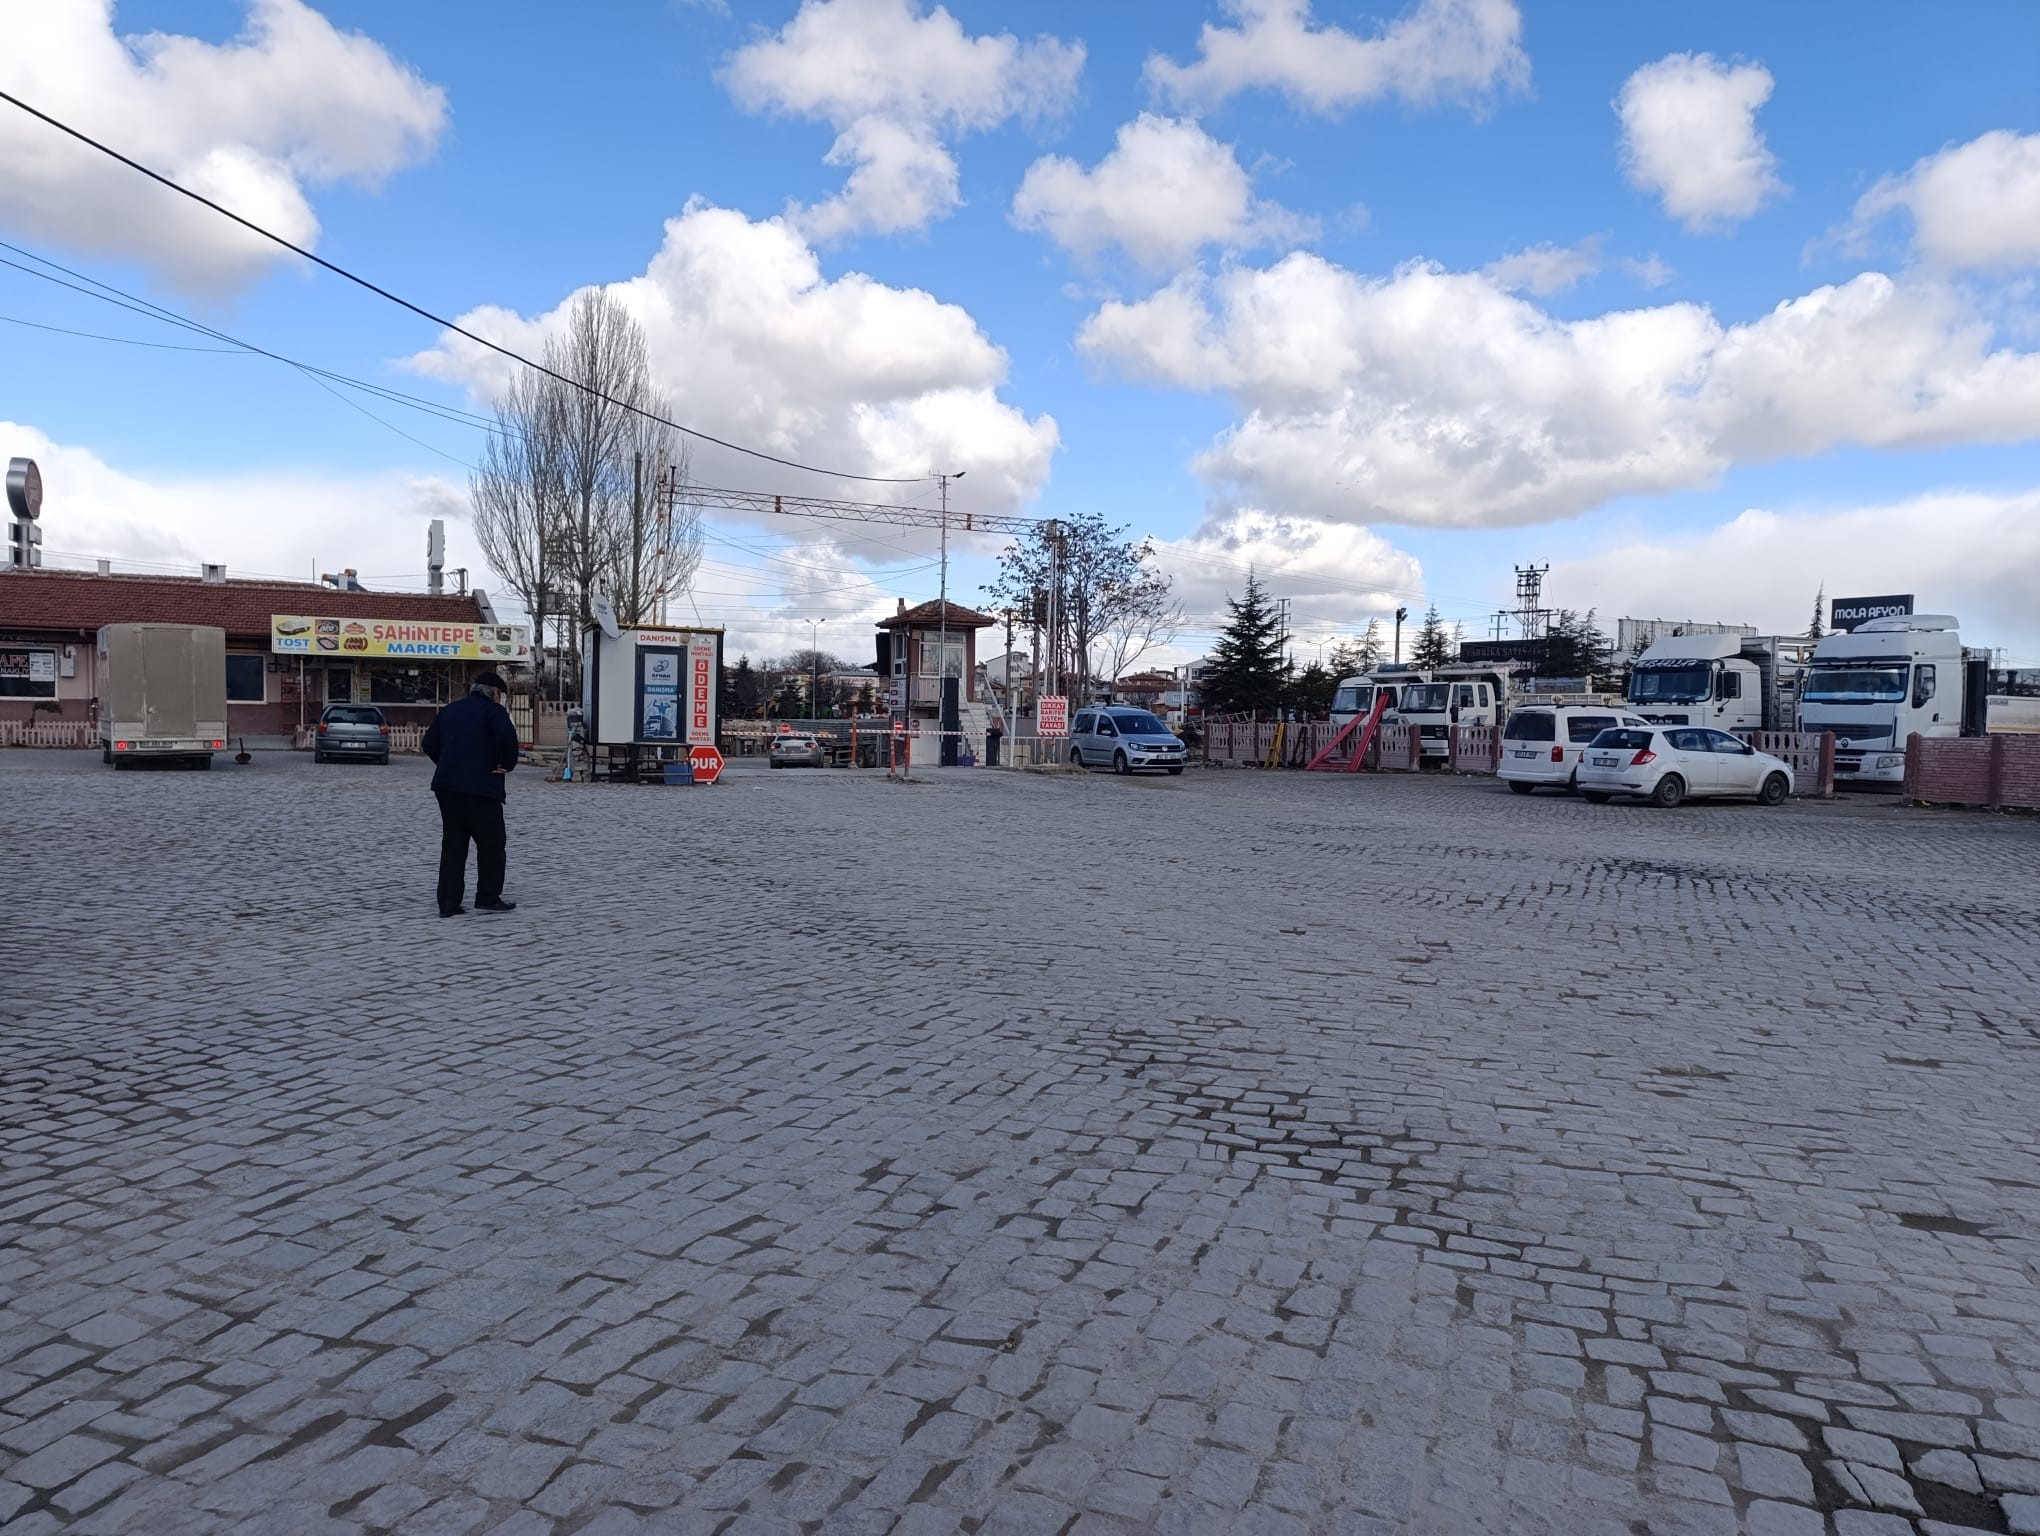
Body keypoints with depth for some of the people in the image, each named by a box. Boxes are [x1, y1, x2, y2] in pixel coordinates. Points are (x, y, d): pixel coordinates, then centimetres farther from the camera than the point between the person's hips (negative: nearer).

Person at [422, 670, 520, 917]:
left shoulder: (450, 710, 18)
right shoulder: (493, 710, -5)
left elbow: (429, 743, 19)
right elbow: (507, 736, -23)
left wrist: (447, 766, 19)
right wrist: (507, 764, -9)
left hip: (447, 785, 7)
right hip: (480, 787, -7)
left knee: (452, 844, 10)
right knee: (491, 843, 5)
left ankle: (448, 903, 8)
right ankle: (488, 898, 7)